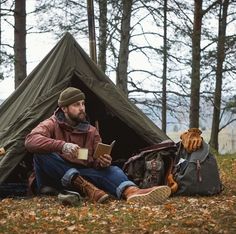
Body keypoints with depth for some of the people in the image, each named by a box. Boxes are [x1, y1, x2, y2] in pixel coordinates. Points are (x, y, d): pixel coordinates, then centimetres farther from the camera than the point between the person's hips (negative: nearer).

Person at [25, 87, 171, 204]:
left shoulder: (91, 131, 12)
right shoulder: (52, 125, 0)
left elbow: (96, 163, 8)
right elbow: (31, 141, -21)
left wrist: (103, 162, -19)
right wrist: (62, 146, -36)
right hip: (55, 178, -3)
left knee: (111, 170, -25)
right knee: (42, 153, -32)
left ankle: (131, 192, -61)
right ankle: (85, 188, -43)